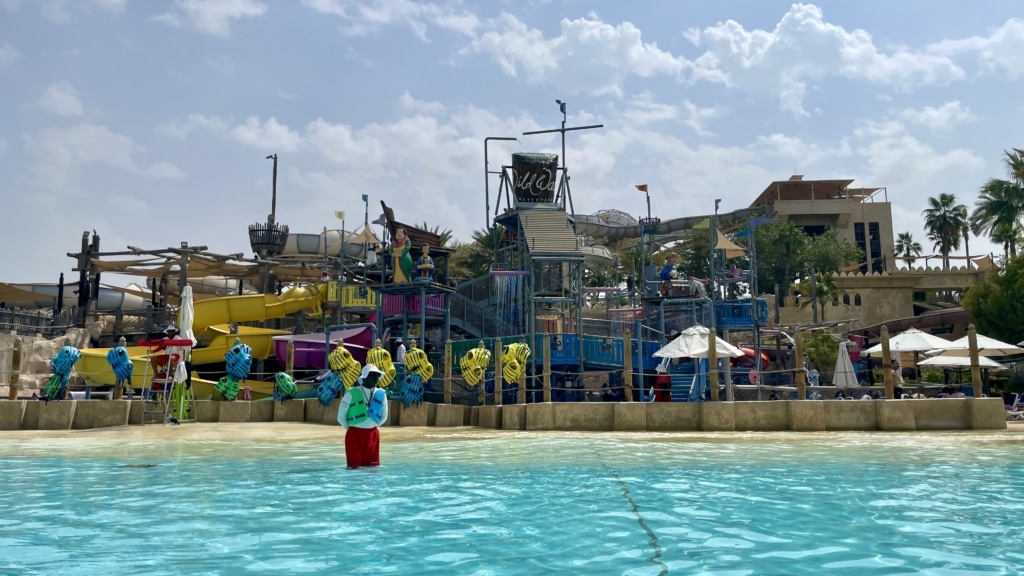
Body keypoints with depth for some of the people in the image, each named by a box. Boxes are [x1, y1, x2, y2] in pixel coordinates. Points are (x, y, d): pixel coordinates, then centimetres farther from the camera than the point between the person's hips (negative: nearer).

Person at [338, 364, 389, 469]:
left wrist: (371, 427, 12)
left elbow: (383, 417, 17)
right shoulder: (351, 393, -8)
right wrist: (351, 428, 5)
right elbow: (341, 417, -2)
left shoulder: (381, 394, 5)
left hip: (373, 434, 4)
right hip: (355, 433, -4)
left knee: (373, 466, 7)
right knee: (354, 466, -1)